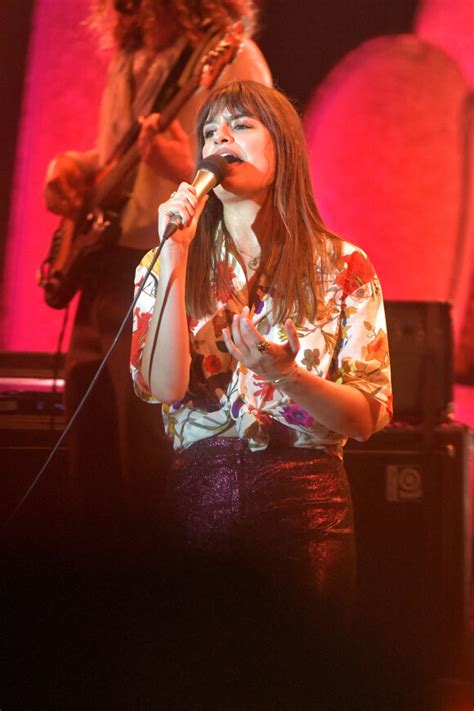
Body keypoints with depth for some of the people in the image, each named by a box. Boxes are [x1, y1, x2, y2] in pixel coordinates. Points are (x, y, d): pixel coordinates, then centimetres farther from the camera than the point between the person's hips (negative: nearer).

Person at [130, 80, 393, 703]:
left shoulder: (343, 267, 3)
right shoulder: (168, 263, 7)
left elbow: (366, 418, -2)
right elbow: (163, 387, -8)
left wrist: (284, 372, -19)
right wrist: (176, 257, -11)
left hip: (305, 506, -1)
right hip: (198, 502, 1)